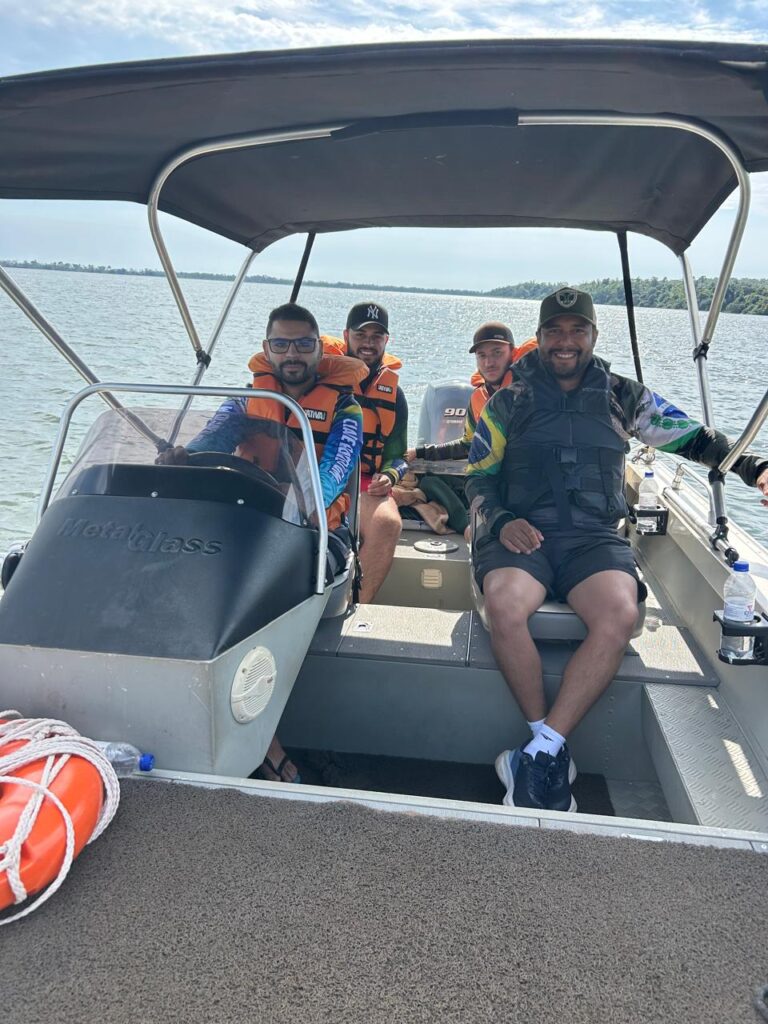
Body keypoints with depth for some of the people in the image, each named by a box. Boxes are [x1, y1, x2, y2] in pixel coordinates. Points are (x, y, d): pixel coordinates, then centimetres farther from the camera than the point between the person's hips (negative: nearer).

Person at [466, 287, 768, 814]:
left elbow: (696, 439, 18)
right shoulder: (509, 402, 12)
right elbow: (479, 478, 12)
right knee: (505, 605, -34)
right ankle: (552, 749, -17)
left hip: (594, 537, 1)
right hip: (521, 533, -1)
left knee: (620, 614, -32)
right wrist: (501, 521, -7)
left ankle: (542, 752, -24)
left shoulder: (624, 397, 15)